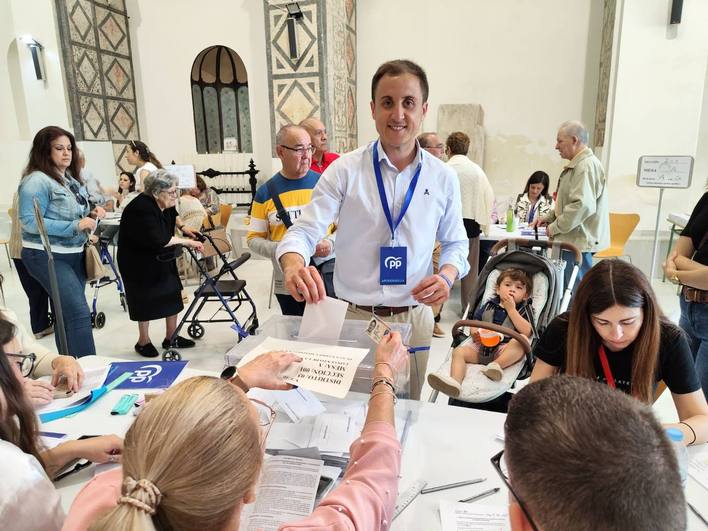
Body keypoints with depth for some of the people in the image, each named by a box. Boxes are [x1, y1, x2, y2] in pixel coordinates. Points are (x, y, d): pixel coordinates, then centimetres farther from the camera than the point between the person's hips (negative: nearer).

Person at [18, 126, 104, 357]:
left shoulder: (71, 179, 11)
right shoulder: (36, 180, -15)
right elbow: (30, 222, -22)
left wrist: (90, 215, -1)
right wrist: (75, 225, -26)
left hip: (74, 254, 9)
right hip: (47, 257, -8)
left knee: (67, 313, 15)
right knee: (79, 313, -17)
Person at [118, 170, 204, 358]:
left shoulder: (165, 203, -5)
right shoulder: (142, 209, -29)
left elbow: (173, 215, 21)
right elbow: (159, 240, -34)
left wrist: (182, 227, 4)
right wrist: (187, 242, -26)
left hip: (162, 258, 8)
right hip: (139, 261, -7)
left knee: (173, 294, 7)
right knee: (146, 300, 4)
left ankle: (171, 338, 21)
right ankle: (143, 342, 23)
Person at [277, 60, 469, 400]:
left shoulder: (443, 178, 0)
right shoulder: (344, 170, -7)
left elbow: (455, 242, 11)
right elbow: (304, 231, -12)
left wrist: (447, 276, -10)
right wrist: (294, 266, -34)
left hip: (414, 318, 2)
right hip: (353, 317, -2)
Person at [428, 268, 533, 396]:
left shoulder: (523, 310, 12)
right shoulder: (488, 306, 21)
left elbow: (526, 332, -5)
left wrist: (511, 309, -3)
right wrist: (476, 334, -4)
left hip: (506, 348, -2)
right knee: (458, 351, -22)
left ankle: (497, 365, -46)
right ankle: (455, 381, -47)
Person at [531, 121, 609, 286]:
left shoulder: (587, 166, -16)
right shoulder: (577, 165, 18)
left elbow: (582, 205, -25)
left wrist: (555, 227, -15)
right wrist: (548, 217, 13)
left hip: (579, 241, -10)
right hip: (572, 240, 10)